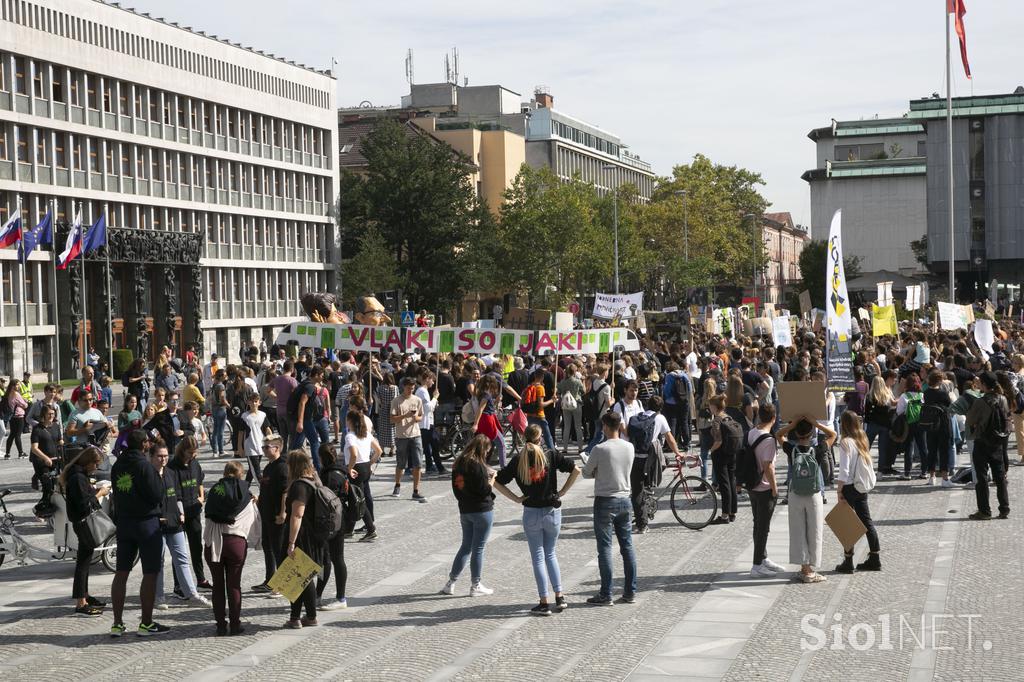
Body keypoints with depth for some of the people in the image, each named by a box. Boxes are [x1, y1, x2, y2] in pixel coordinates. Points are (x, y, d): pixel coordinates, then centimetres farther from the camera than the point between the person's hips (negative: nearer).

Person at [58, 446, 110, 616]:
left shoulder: (80, 474, 11)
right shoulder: (78, 478, -21)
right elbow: (84, 505, -24)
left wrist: (95, 490, 6)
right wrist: (99, 494, -12)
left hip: (84, 523, 11)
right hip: (83, 523, -11)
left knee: (85, 560, 19)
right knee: (83, 561, -7)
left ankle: (84, 595, 31)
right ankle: (81, 604, -4)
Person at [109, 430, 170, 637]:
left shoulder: (117, 466, 6)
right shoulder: (144, 465, -15)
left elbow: (117, 494, 12)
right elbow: (158, 495, -15)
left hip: (123, 522, 7)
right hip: (146, 522, -6)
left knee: (121, 572, 9)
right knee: (150, 574, 2)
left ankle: (117, 623, 10)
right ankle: (146, 623, 4)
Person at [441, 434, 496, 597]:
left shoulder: (459, 464, 5)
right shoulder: (478, 465, -19)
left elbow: (456, 487, 12)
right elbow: (484, 490, -19)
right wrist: (492, 479, -2)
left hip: (464, 510, 7)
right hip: (482, 511, -7)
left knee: (466, 546, 18)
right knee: (478, 549, 3)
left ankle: (451, 583, 17)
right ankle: (475, 586, 11)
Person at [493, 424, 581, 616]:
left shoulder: (518, 460, -5)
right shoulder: (551, 456, -7)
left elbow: (497, 482, -5)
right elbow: (576, 470, -10)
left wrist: (516, 498, -1)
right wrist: (562, 492, -2)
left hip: (531, 513, -1)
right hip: (552, 511, 1)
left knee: (538, 557, 7)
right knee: (550, 554, 18)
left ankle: (544, 603, 6)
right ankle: (559, 597, 14)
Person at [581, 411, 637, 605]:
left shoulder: (600, 449, -16)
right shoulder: (629, 447, 1)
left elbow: (586, 473, -4)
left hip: (605, 502, -5)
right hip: (624, 500, 5)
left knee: (605, 547, -1)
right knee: (627, 546, 11)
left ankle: (606, 595, 1)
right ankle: (630, 592, 14)